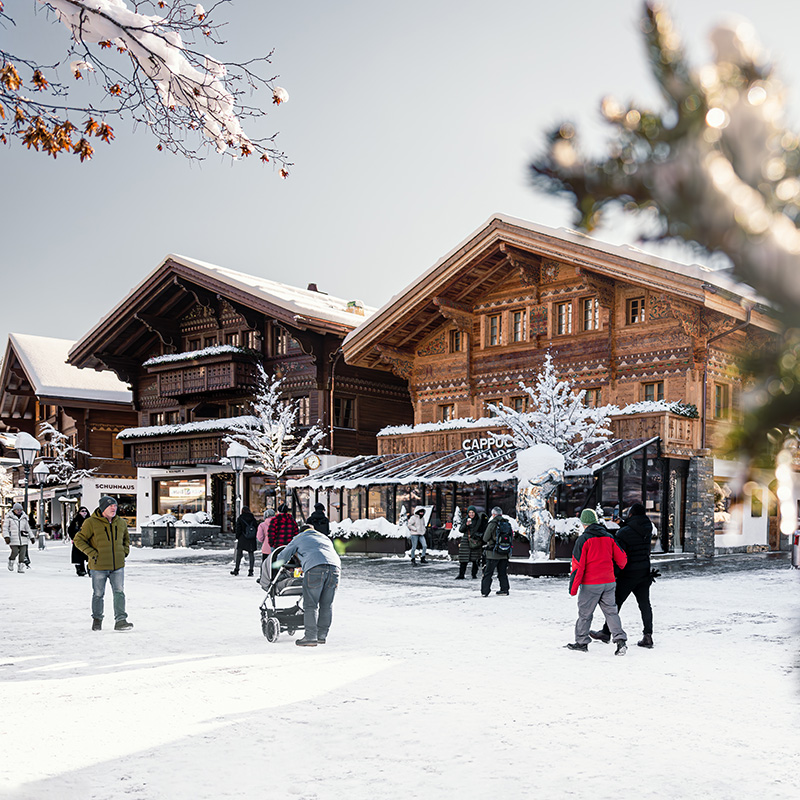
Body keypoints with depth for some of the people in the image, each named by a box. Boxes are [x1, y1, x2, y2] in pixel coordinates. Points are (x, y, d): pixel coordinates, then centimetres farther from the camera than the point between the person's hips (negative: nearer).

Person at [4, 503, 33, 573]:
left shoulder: (24, 517, 11)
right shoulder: (9, 517, -1)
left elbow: (27, 528, 19)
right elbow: (5, 528, -3)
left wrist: (31, 537, 16)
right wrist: (6, 537, -16)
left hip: (23, 538, 4)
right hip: (13, 538, -4)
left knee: (22, 553, -3)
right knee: (15, 552, -12)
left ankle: (20, 568, 3)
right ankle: (10, 562, 17)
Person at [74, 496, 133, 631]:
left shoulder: (121, 523, 8)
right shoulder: (91, 523, -8)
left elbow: (126, 539, 26)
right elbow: (78, 539, -4)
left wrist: (125, 551, 10)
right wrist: (91, 553, -11)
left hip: (118, 566, 3)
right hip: (99, 566, -3)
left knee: (119, 593, -3)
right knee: (98, 594, 8)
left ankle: (120, 621, 0)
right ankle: (97, 620, 25)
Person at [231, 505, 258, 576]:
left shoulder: (240, 518, -4)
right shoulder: (253, 518, 5)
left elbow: (238, 529, -4)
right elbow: (256, 528, 6)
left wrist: (237, 537, 5)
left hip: (242, 539, -2)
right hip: (251, 540, 2)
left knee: (239, 554, 8)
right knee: (251, 554, 4)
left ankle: (236, 570, 10)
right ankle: (251, 571, 0)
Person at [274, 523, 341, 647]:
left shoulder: (299, 538, 25)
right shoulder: (326, 539, 37)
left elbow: (281, 559, 30)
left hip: (315, 568, -5)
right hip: (334, 566, 5)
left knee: (310, 604, -2)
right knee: (326, 604, 10)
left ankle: (311, 637, -7)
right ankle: (322, 636, 14)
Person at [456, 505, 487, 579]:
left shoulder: (479, 520, 4)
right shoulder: (466, 520, 7)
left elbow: (484, 530, 13)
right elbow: (461, 530, 0)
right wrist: (466, 525, -16)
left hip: (476, 542, 0)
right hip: (466, 542, 1)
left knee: (475, 559, 0)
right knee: (463, 560, -3)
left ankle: (474, 574, 13)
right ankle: (461, 575, 2)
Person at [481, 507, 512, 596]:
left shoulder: (492, 524, -12)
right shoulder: (508, 524, 3)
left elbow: (485, 538, -7)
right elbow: (510, 538, 11)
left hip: (493, 553, -5)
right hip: (505, 554, 5)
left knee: (488, 572, 2)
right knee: (503, 573, 17)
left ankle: (485, 591, -1)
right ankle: (504, 589, 19)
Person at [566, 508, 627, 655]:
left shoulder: (583, 539, -9)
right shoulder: (609, 537, 6)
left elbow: (578, 565, -12)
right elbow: (621, 559, 12)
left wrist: (573, 587, -8)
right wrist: (620, 568, 36)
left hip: (590, 584, -4)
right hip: (609, 582, 5)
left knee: (585, 613, 8)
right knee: (611, 611, 10)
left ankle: (581, 642, 17)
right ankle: (620, 640, -3)